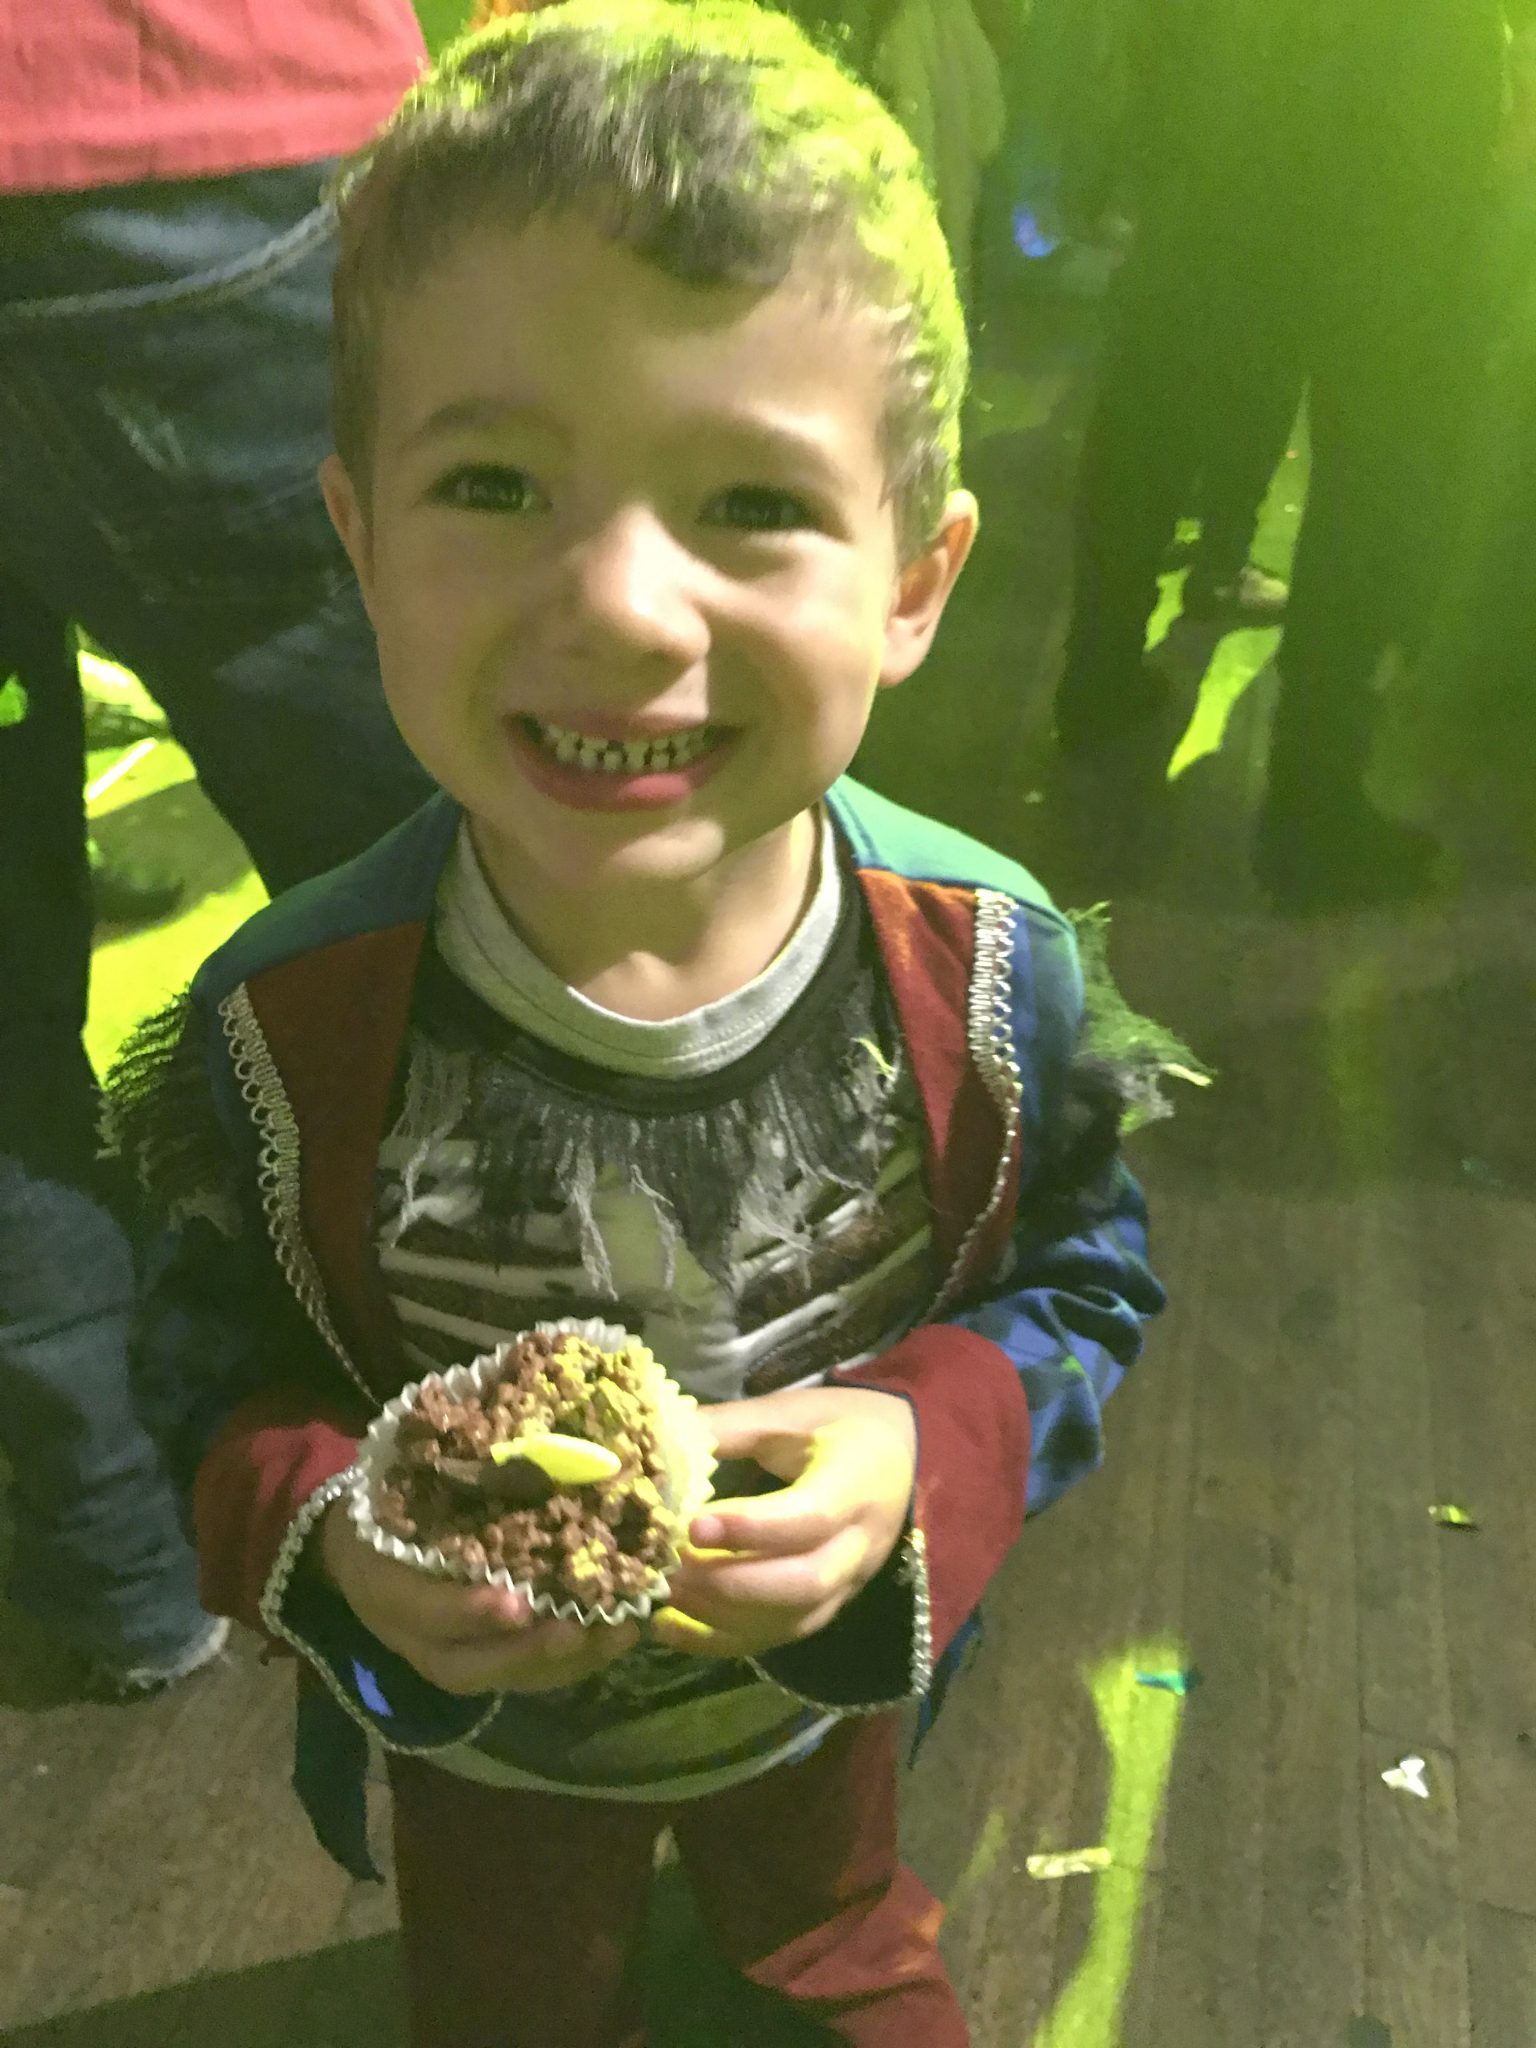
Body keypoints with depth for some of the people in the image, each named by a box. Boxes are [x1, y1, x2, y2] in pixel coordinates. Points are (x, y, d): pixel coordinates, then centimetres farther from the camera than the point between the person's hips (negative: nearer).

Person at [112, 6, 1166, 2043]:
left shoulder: (988, 966, -29)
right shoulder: (287, 1029, -31)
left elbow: (1088, 1274, -13)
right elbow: (216, 1364, -15)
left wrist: (930, 1449, -32)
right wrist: (325, 1534, -35)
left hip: (827, 1680, 2)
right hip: (469, 1734, -1)